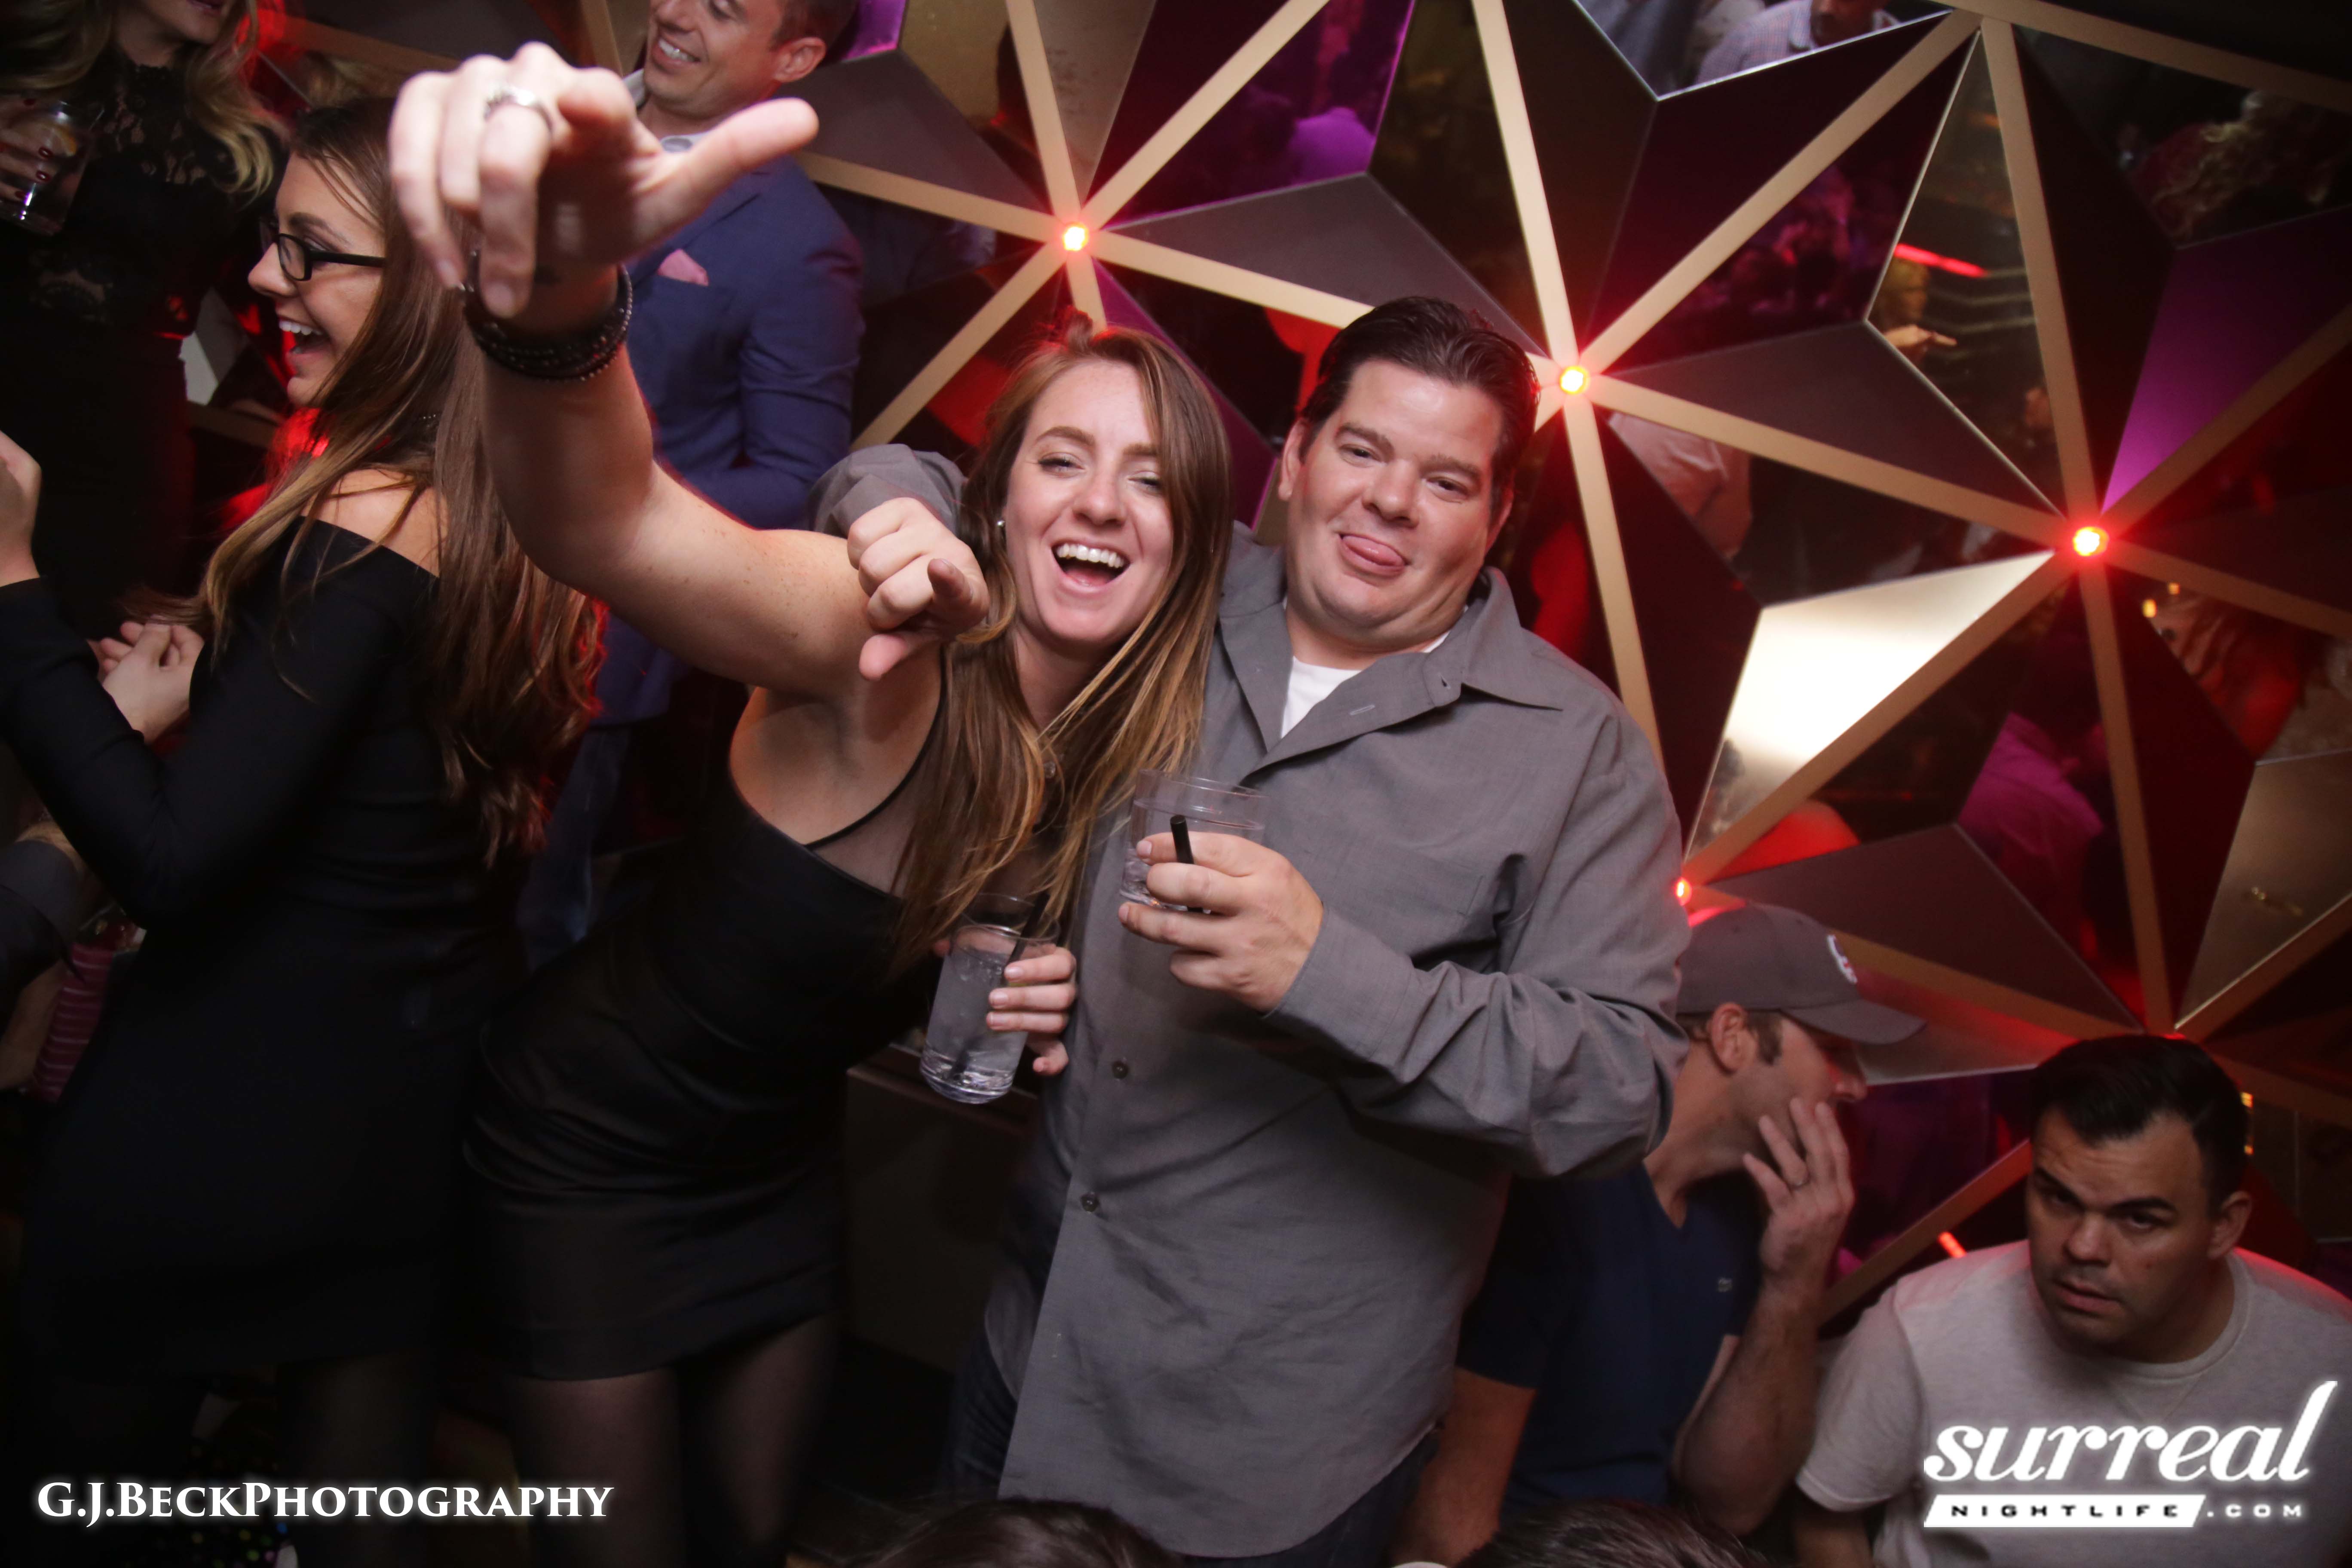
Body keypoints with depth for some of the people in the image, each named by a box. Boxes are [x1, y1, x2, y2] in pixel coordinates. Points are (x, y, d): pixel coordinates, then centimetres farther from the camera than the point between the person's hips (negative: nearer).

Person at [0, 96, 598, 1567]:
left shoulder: (361, 528, -23)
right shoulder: (522, 520, -1)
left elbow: (167, 861, -27)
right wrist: (213, 694, 5)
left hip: (225, 1116, -7)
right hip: (426, 1101, 7)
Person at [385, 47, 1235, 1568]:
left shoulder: (1144, 756, -10)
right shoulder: (890, 644, -30)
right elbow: (604, 522, -51)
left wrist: (1044, 1012, -19)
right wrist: (562, 294, -72)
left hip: (785, 1161, 5)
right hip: (592, 1149, -5)